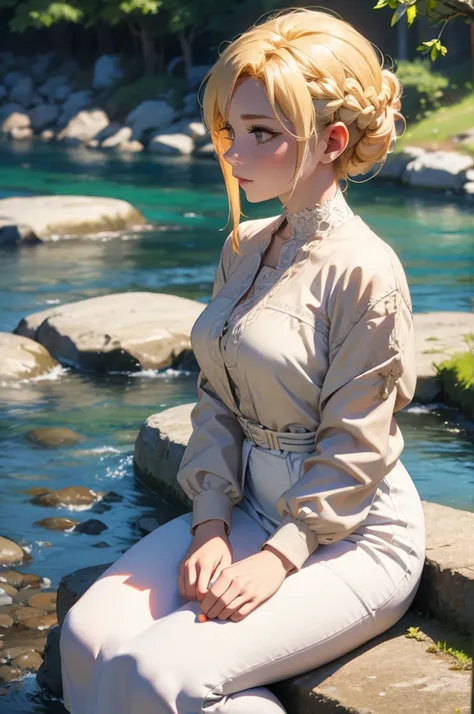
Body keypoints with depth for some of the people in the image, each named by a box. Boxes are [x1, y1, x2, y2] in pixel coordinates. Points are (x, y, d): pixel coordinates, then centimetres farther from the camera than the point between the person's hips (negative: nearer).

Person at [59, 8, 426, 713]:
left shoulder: (362, 269, -16)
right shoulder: (244, 249, 7)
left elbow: (355, 448, -15)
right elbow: (216, 399, 8)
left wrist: (280, 557, -19)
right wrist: (212, 527, -4)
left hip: (351, 533, -7)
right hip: (251, 508, 7)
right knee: (89, 635, -13)